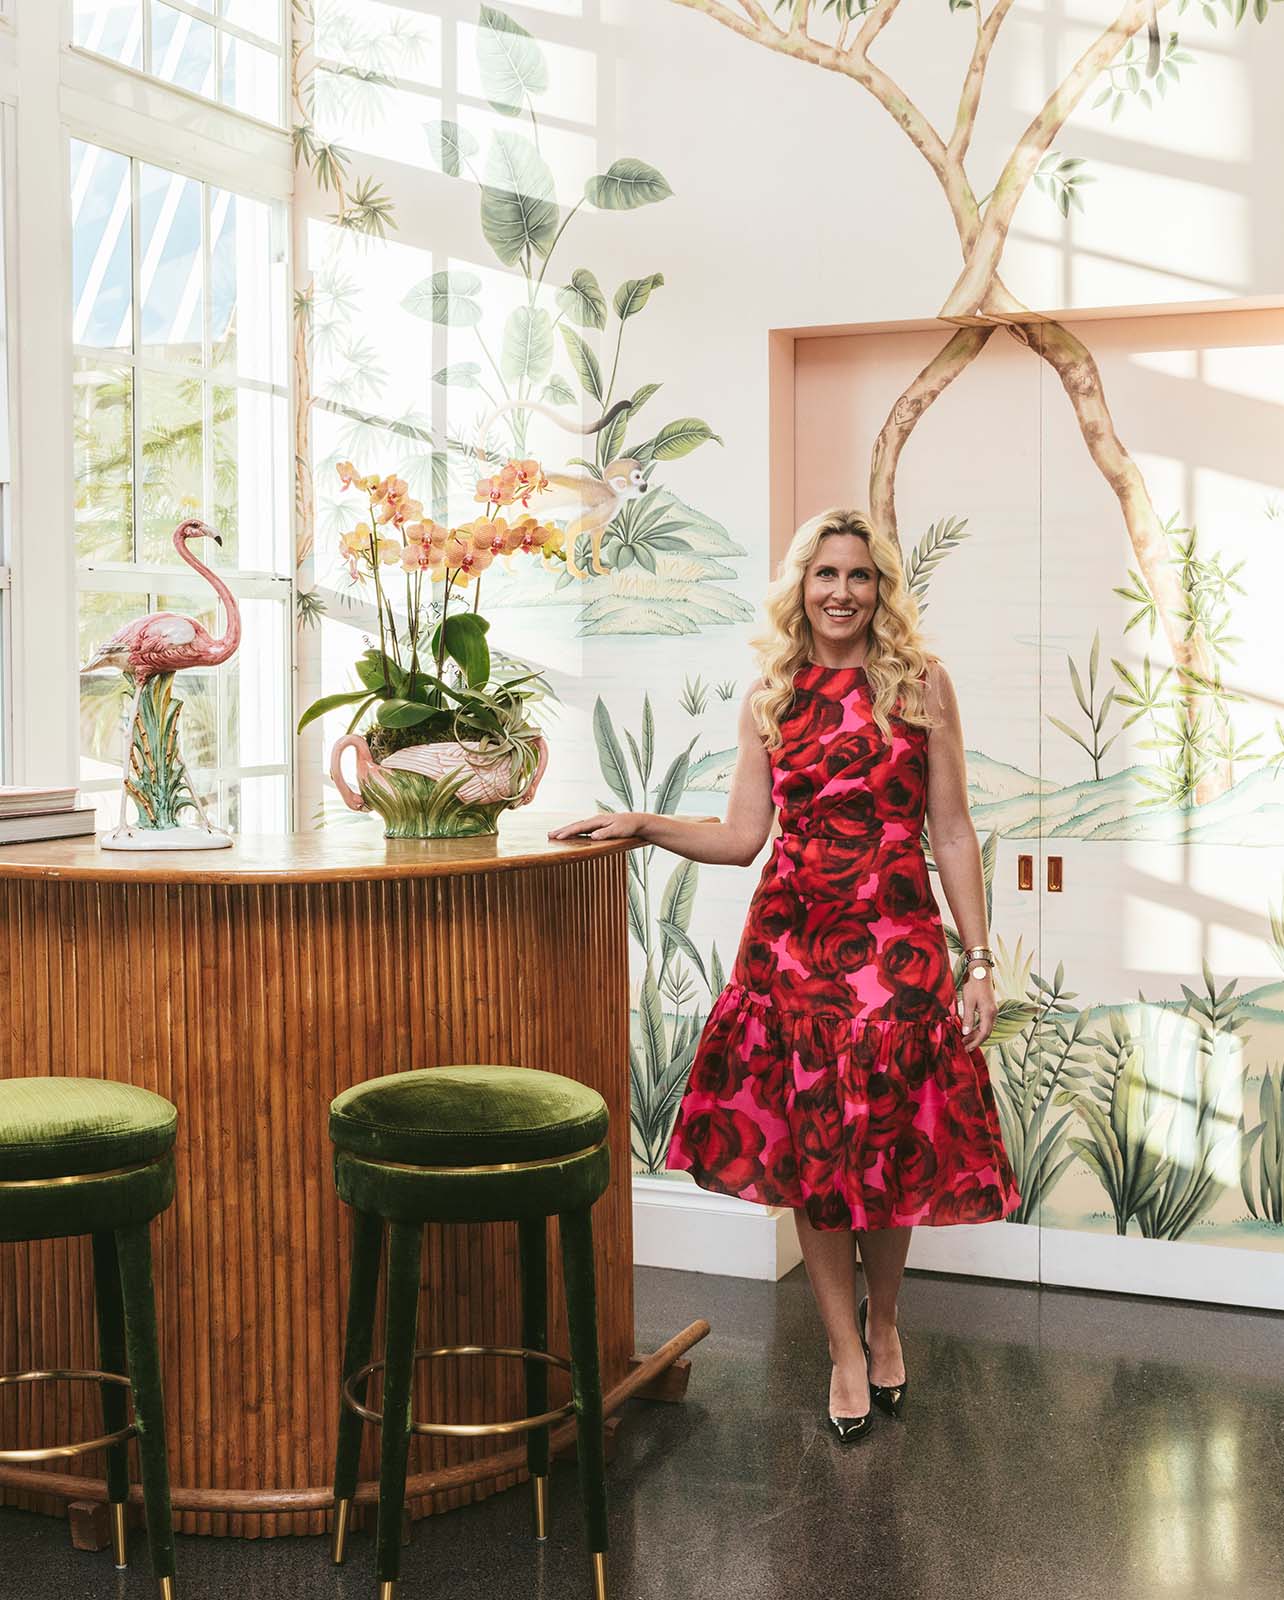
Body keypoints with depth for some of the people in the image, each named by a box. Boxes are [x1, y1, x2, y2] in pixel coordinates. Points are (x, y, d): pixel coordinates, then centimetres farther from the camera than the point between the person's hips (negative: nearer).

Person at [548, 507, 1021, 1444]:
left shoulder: (922, 684, 2)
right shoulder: (771, 699, 9)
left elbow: (952, 835, 1)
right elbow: (741, 837, 9)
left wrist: (980, 962, -2)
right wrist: (641, 825, -1)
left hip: (896, 944, -2)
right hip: (791, 939, 2)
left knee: (888, 1143, 4)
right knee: (807, 1147, 4)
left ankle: (883, 1321, 31)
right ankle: (846, 1350, 21)